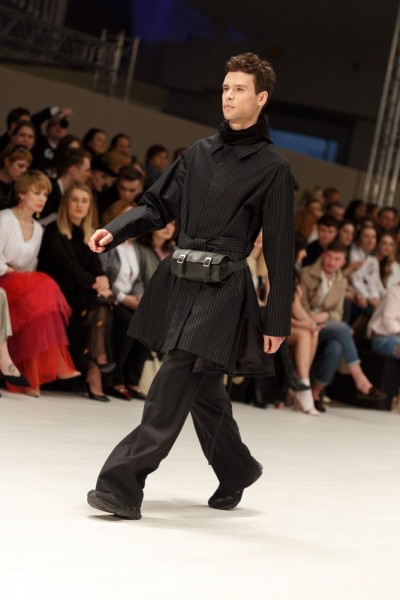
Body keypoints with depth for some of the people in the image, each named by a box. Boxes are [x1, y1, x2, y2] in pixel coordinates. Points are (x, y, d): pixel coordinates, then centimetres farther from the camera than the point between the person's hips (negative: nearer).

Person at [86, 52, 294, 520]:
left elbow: (280, 248, -2)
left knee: (173, 385, -13)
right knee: (202, 389, 15)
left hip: (224, 289, -6)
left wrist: (278, 320, -4)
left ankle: (123, 485, -14)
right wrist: (115, 231, -2)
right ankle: (236, 472, 36)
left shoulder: (272, 168, -2)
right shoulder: (199, 153, 14)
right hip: (179, 281, 6)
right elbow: (159, 205, 17)